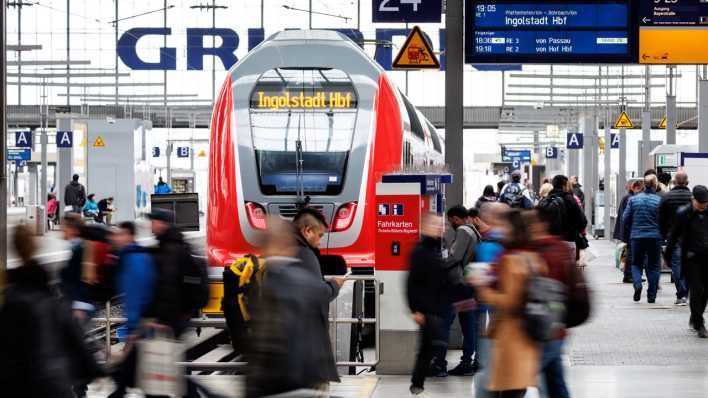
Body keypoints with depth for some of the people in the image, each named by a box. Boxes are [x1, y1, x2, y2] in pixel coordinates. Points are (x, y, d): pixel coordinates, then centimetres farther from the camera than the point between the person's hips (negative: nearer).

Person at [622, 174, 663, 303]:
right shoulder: (660, 201, -8)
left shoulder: (633, 199, -1)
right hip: (655, 238, -1)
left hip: (636, 236, 1)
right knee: (653, 266, 8)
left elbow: (625, 220, 2)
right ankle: (651, 295, 7)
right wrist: (663, 234, 12)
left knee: (636, 264, 14)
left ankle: (637, 284, -12)